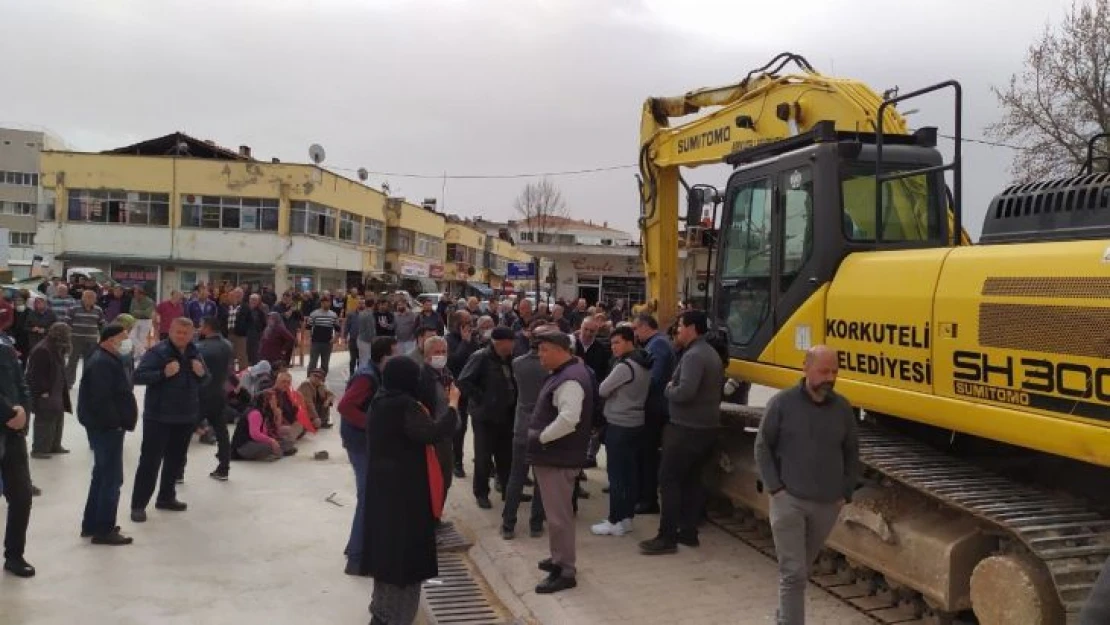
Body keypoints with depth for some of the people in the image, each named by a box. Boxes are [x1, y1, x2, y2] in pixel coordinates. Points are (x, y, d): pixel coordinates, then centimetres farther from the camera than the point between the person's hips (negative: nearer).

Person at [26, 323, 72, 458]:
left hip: (56, 392, 10)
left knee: (58, 419, 17)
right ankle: (39, 449, 5)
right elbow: (35, 375, -23)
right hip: (45, 395, -10)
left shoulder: (57, 349, 10)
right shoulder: (41, 351, -21)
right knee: (45, 421, -4)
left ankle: (54, 446, 28)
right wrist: (43, 392, -22)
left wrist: (65, 384, 15)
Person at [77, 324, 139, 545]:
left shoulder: (107, 359, 15)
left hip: (104, 425, 11)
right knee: (112, 478, -5)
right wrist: (119, 421, -19)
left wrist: (122, 420, 12)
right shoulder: (103, 363, -19)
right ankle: (103, 530, 1)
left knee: (102, 475, 18)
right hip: (107, 427, -11)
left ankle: (91, 524, 28)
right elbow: (102, 399, -26)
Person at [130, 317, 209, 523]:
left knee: (176, 459, 16)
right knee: (150, 460, -4)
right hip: (158, 417, -6)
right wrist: (163, 373, -30)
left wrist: (202, 373, -7)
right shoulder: (157, 352, -12)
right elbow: (138, 376, -18)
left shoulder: (195, 353, 8)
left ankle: (166, 497, 30)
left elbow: (206, 380, 16)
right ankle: (138, 505, 2)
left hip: (186, 417, 6)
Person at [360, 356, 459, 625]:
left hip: (383, 487, 9)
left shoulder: (381, 403, 8)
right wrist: (453, 404, -18)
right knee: (405, 549, 0)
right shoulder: (404, 406, -20)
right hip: (405, 490, -9)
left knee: (388, 545, 18)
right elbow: (434, 432, -30)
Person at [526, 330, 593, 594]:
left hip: (559, 458, -11)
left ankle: (565, 572, 6)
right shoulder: (564, 373, 13)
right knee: (556, 512, 21)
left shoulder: (570, 379, -22)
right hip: (554, 455, 11)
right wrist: (540, 436, 12)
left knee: (559, 515, -3)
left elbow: (568, 419, -33)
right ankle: (559, 559, 34)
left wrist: (541, 437, -22)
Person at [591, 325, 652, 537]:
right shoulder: (645, 365, 8)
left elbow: (602, 390, -13)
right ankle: (627, 517, 19)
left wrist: (611, 390, 5)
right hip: (636, 423, 9)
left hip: (619, 425, -9)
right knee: (630, 471, 12)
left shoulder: (624, 366, -20)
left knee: (616, 474, -3)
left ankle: (615, 522, 2)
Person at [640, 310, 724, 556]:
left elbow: (684, 393, -29)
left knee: (669, 480, -5)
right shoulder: (711, 354, 14)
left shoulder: (693, 355, -18)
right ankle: (688, 532, 19)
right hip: (707, 426, 10)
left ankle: (667, 537, -4)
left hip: (687, 428, -10)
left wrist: (668, 389, -8)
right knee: (692, 479, 14)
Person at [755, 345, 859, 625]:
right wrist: (774, 487, -9)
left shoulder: (843, 408, 4)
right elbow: (762, 447, -2)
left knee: (803, 569, 17)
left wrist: (845, 493, 6)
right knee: (793, 573, -6)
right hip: (789, 501, -4)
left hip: (828, 505, 4)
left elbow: (851, 454, 13)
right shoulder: (782, 402, -6)